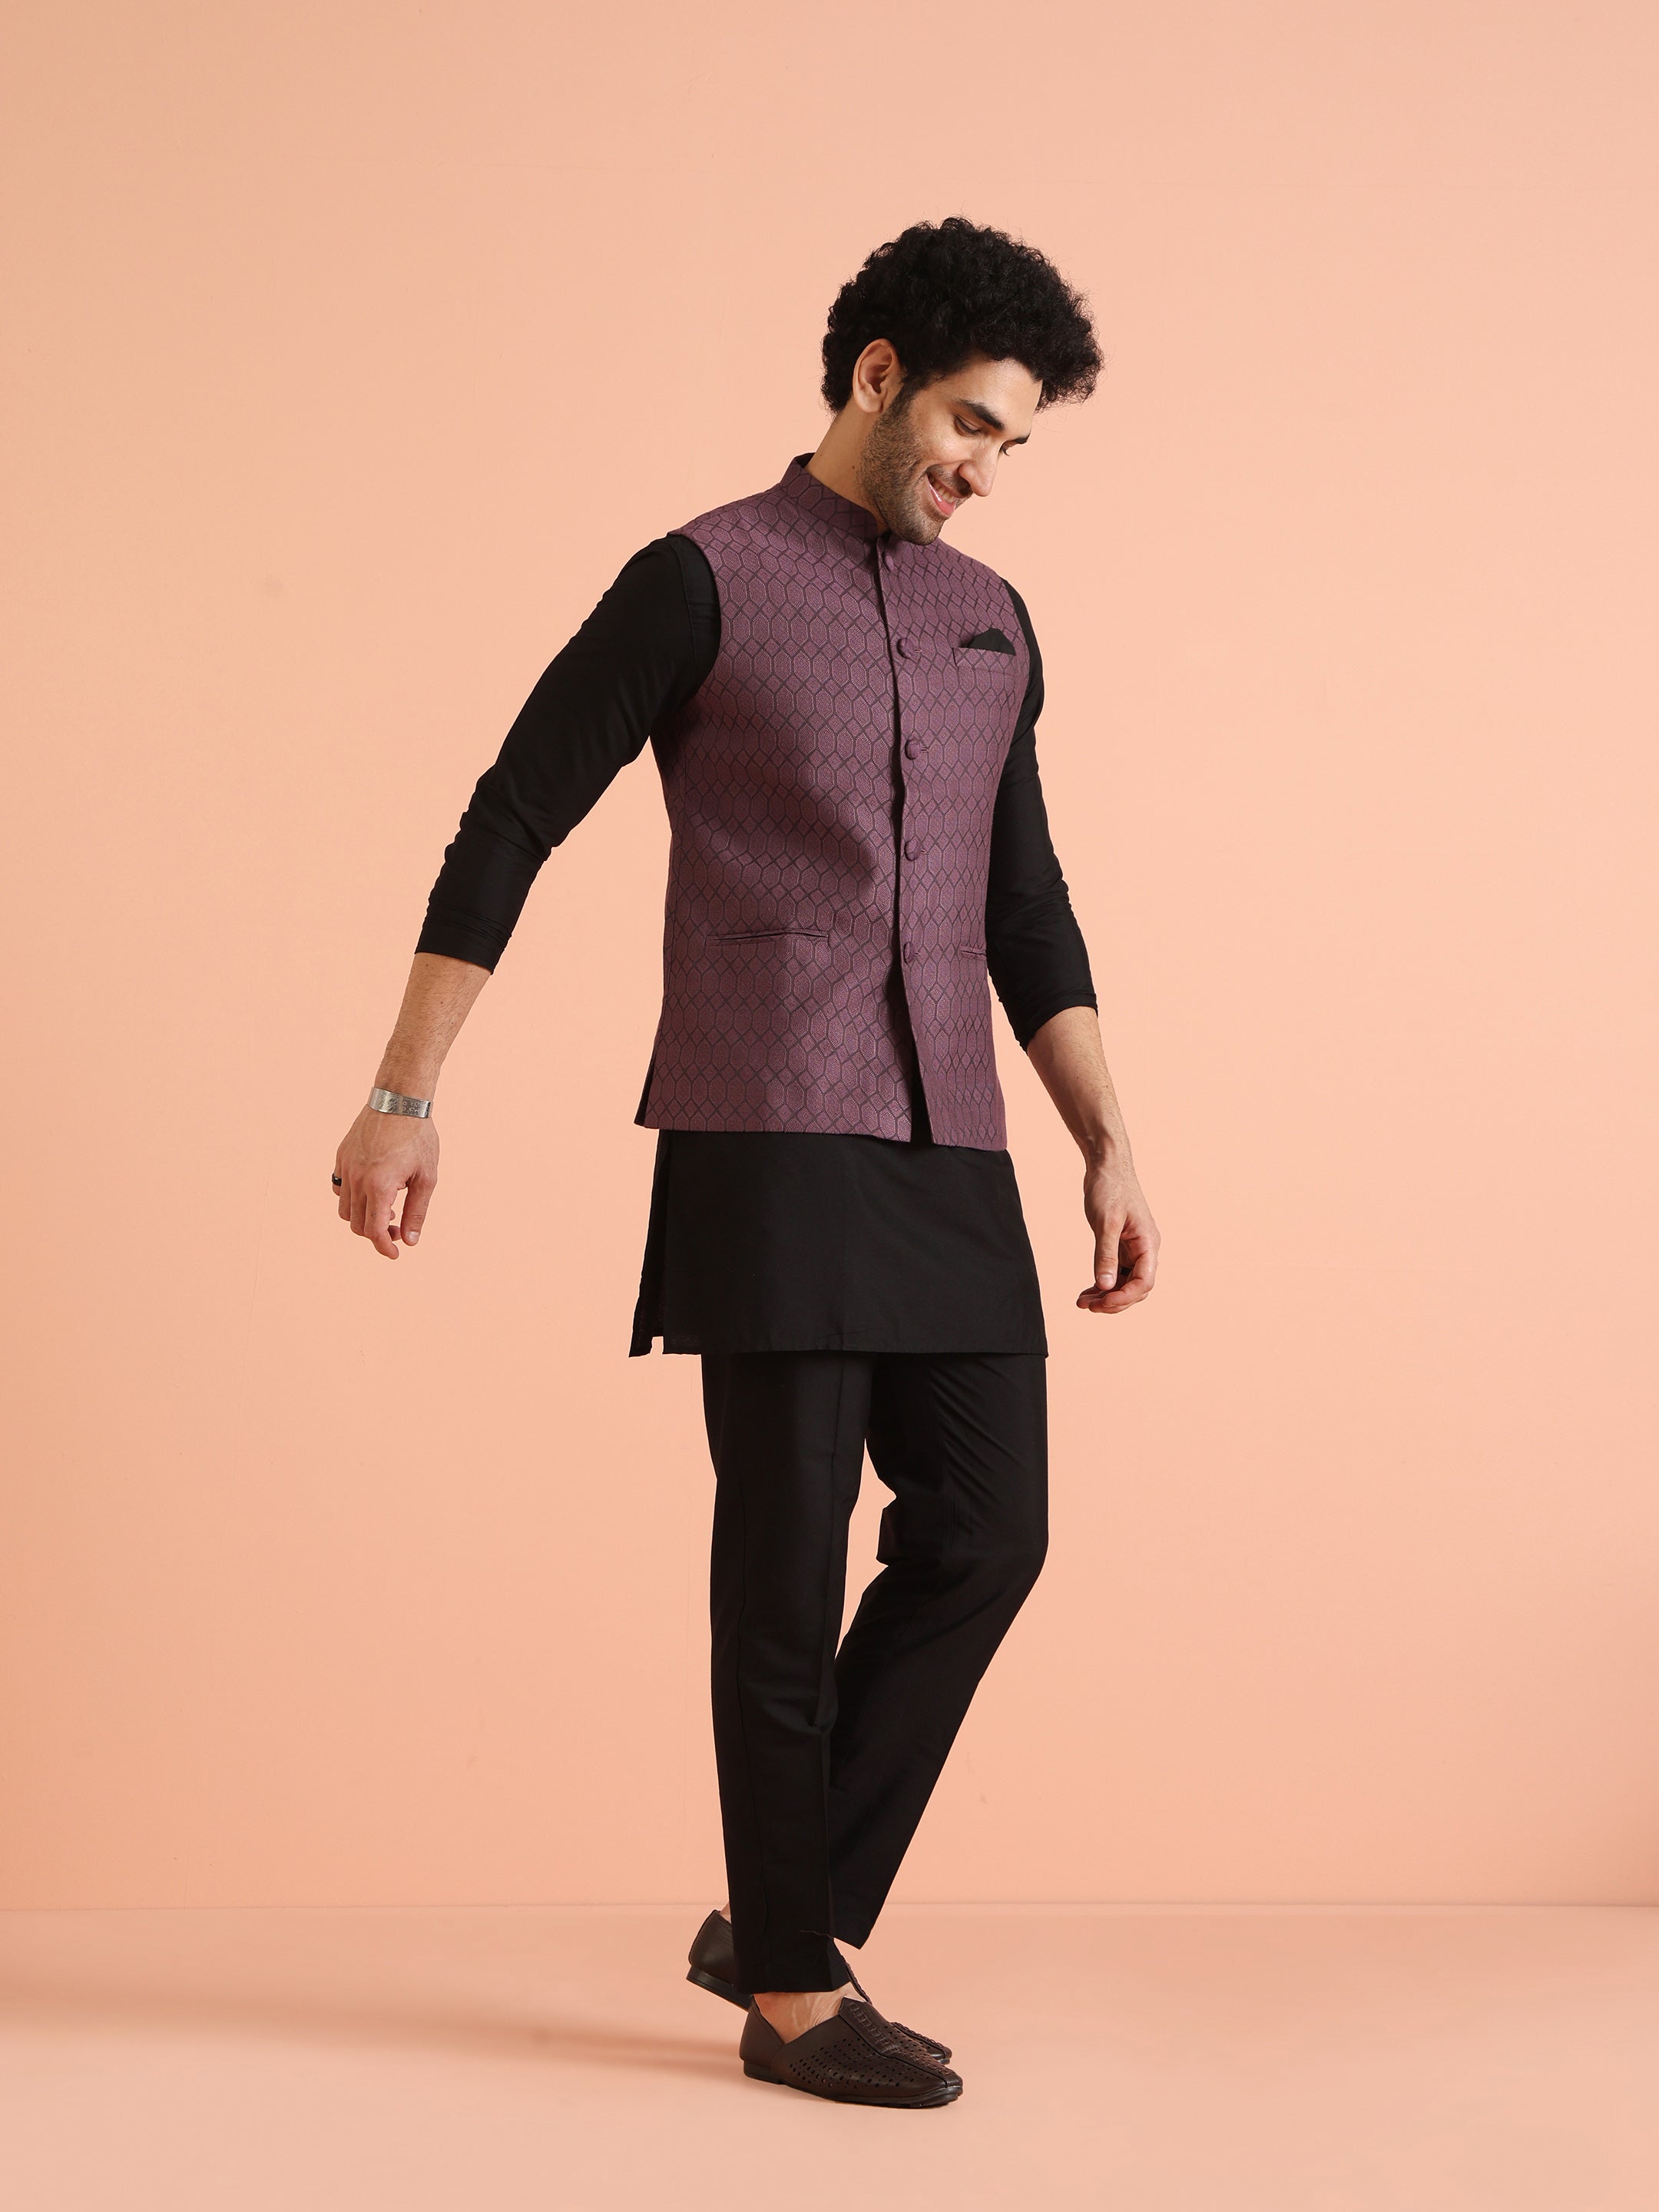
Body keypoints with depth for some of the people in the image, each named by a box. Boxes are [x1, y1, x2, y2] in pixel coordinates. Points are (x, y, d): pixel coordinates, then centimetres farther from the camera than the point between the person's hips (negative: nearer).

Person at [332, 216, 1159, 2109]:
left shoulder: (991, 626, 16)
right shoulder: (705, 584, -2)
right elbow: (507, 831, -3)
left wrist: (1108, 1145, 13)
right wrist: (403, 1097, -8)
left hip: (948, 1163, 6)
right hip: (769, 1152, -6)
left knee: (985, 1534, 2)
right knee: (791, 1557, -1)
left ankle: (785, 1921, 16)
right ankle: (792, 1993, 12)